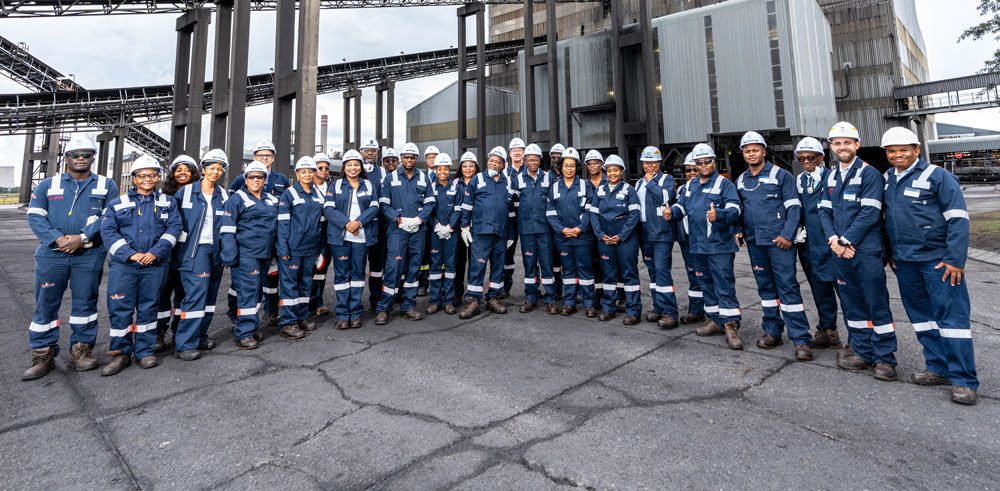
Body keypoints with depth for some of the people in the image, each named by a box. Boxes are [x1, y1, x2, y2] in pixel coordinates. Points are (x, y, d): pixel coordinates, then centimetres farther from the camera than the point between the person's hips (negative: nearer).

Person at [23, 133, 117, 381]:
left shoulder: (106, 185, 8)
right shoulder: (48, 185, 12)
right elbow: (35, 216, 3)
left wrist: (82, 237, -14)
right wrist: (58, 238, -14)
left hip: (89, 255, -1)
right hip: (51, 254, 1)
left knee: (85, 302, 5)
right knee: (45, 303, 3)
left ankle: (80, 351, 17)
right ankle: (43, 356, 14)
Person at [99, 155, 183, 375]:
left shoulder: (167, 202, 10)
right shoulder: (118, 203, 10)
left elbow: (175, 227, -1)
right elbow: (108, 231, 1)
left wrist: (156, 252, -13)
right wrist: (130, 253, -12)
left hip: (155, 265, 0)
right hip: (123, 264, 0)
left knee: (148, 307, 6)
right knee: (120, 307, -1)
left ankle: (145, 352, 17)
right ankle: (121, 353, 12)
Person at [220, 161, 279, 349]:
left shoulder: (272, 200, 16)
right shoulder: (237, 198, -3)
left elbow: (278, 226, 24)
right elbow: (227, 228, -8)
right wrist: (230, 254, -15)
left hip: (264, 254, 7)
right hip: (245, 254, -7)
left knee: (258, 291, 13)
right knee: (247, 291, -8)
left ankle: (250, 326, 25)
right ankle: (243, 334, -1)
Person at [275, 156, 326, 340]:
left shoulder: (318, 194, 13)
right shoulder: (289, 194, -4)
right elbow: (282, 223, -8)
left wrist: (321, 247, 15)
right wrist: (283, 248, -15)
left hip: (311, 247, 6)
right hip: (293, 247, -6)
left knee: (306, 282, 13)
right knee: (289, 283, -3)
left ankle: (301, 317, 25)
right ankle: (288, 323, 4)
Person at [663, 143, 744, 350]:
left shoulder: (724, 184, -4)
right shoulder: (690, 186, 16)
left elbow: (734, 210, -15)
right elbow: (681, 206, 20)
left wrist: (718, 215, -35)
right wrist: (671, 212, -3)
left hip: (720, 245, -7)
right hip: (698, 246, 7)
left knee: (724, 285, -8)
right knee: (706, 284, 15)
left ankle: (731, 326, -4)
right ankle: (716, 320, 28)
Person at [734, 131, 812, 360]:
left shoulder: (780, 175, -1)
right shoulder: (741, 181, 14)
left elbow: (794, 207, -5)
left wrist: (787, 235, -14)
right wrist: (739, 230, 7)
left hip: (778, 241, -5)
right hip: (754, 242, 5)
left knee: (788, 286, -7)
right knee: (765, 286, 12)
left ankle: (800, 339, -2)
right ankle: (772, 331, 22)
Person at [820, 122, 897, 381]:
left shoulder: (869, 174, -6)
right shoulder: (832, 177, 14)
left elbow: (870, 213, -14)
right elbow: (825, 211, 11)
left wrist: (845, 240, -14)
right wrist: (833, 240, -4)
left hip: (866, 251, -6)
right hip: (840, 252, 6)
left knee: (876, 303, -1)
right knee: (852, 304, 12)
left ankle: (885, 359, 10)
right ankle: (862, 352, 24)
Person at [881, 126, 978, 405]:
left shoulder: (937, 176, -6)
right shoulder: (887, 180, 10)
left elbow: (958, 219, -10)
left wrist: (955, 259, -15)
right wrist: (890, 252, 16)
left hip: (937, 259, -6)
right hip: (904, 261, 6)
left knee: (951, 315, -2)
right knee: (921, 315, 11)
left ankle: (963, 380, 6)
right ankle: (939, 369, 22)